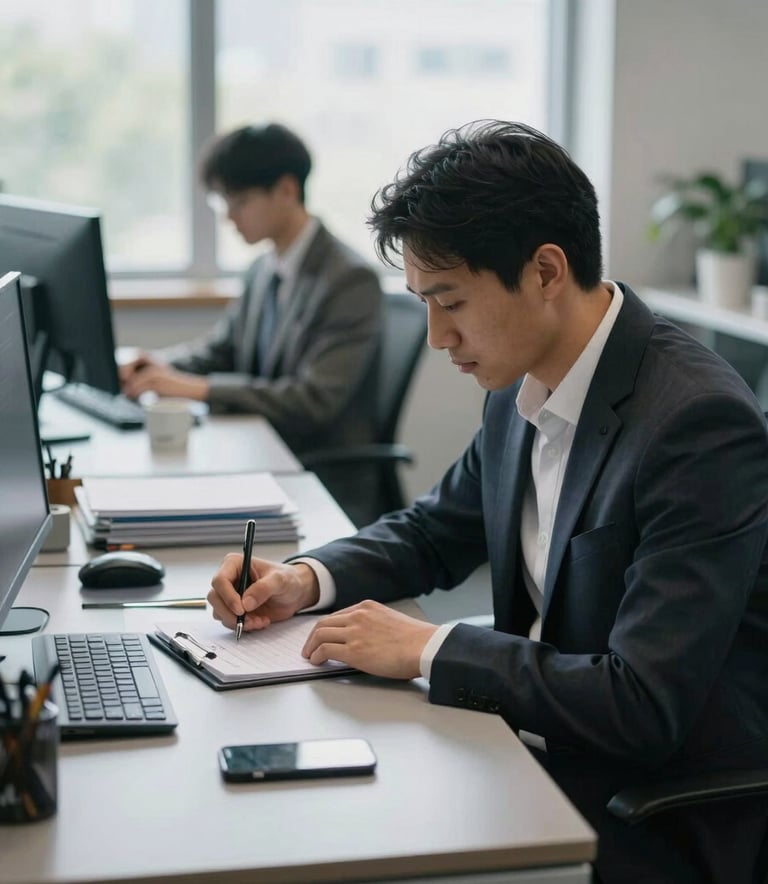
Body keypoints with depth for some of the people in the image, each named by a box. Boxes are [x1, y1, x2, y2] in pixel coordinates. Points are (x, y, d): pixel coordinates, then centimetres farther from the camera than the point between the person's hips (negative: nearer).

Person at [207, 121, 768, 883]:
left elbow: (643, 706, -28)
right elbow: (435, 533, 17)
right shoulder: (523, 389, 0)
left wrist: (427, 648, -22)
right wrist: (309, 578, -1)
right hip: (538, 752, 7)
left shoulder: (698, 422, -25)